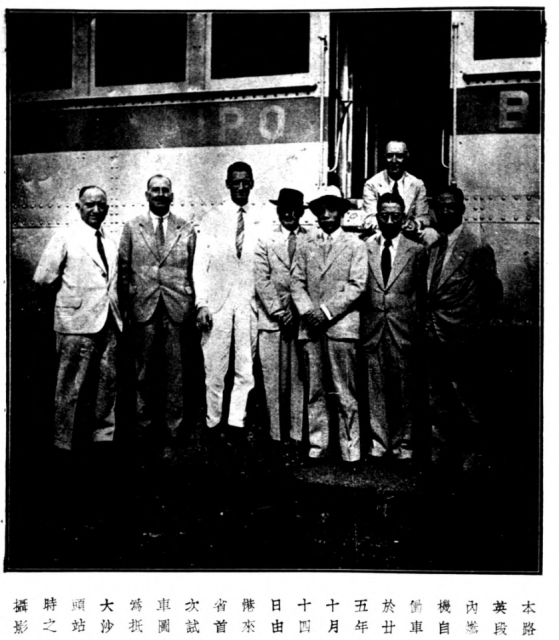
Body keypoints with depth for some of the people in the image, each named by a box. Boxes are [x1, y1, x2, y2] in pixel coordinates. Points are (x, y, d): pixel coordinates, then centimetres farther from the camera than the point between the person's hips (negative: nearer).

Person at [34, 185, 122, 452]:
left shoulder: (109, 243, 15)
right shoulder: (65, 237, -3)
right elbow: (43, 277, -6)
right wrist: (71, 294, 2)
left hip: (108, 322, 6)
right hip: (77, 322, -6)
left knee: (107, 386, 11)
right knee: (71, 388, 2)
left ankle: (103, 436, 23)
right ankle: (66, 443, 12)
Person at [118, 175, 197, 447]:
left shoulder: (186, 229, 8)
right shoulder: (132, 227, 8)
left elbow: (194, 271, 7)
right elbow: (123, 269, 8)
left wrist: (194, 305, 1)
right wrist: (126, 305, 3)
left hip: (177, 309, 0)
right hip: (143, 308, 0)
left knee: (176, 371, 4)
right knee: (145, 372, 6)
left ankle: (174, 427, 13)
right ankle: (144, 427, 15)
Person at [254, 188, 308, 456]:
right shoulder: (265, 241, 9)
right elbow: (262, 281, 1)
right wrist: (280, 312, -8)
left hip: (303, 317, 0)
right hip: (272, 319, 0)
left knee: (300, 378, 0)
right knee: (274, 380, 1)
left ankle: (298, 433, 6)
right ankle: (278, 433, 8)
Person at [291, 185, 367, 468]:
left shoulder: (355, 245, 6)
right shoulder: (305, 247, 15)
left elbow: (357, 285, -2)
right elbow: (296, 282, 9)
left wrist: (327, 311, -11)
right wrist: (308, 311, -8)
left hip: (341, 325, -3)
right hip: (311, 327, 3)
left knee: (344, 392, -2)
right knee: (315, 391, 6)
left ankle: (350, 451, 4)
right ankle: (316, 446, 14)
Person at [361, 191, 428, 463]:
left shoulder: (417, 251, 4)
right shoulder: (364, 248, 5)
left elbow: (422, 294, 7)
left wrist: (420, 328, 5)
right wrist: (360, 324, 1)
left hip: (404, 331, -1)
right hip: (372, 328, 1)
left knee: (405, 389, 4)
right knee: (375, 389, 5)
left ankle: (403, 444, 16)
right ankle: (378, 443, 16)